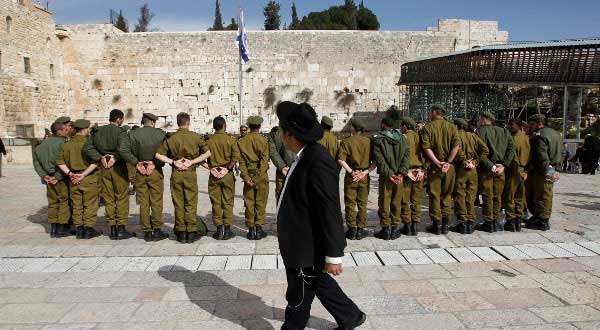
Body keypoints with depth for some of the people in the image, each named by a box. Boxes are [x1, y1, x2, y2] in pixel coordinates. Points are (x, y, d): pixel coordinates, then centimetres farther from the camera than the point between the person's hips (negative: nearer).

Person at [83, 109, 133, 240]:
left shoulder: (97, 131, 7)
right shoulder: (121, 132, -9)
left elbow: (87, 148, 0)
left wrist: (100, 158, -2)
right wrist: (116, 159, -10)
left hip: (104, 169, 5)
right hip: (118, 167, -5)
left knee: (109, 199, 11)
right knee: (122, 198, 3)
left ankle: (112, 229, 14)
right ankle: (121, 229, 4)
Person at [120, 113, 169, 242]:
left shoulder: (132, 134, 1)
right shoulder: (161, 134, -4)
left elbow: (122, 149, -10)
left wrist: (136, 163, -6)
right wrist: (155, 163, -3)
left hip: (139, 172, 2)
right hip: (156, 172, -2)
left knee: (143, 203, 9)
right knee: (156, 202, 6)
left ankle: (147, 232, 14)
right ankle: (157, 231, 9)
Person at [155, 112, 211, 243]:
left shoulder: (171, 138, 0)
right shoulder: (195, 137, -3)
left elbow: (158, 154, -2)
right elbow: (207, 153, -2)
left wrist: (173, 162, -3)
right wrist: (192, 161, -4)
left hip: (176, 174, 2)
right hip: (191, 173, -1)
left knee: (178, 204, 9)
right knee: (191, 203, 6)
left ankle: (181, 233, 13)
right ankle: (191, 232, 7)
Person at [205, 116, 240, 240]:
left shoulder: (209, 141, -1)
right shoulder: (231, 140, -5)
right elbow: (236, 156, -16)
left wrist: (211, 169, -2)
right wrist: (227, 169, -9)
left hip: (213, 176, 1)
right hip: (227, 175, -1)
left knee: (216, 203, 8)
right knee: (228, 202, 7)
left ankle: (219, 230, 10)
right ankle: (227, 230, 9)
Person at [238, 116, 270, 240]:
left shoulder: (242, 141, 3)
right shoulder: (263, 140, -5)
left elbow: (241, 160, -2)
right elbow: (264, 160, -11)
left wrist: (246, 177, -5)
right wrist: (259, 177, -10)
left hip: (248, 175, 3)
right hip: (261, 175, -2)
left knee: (249, 202, 8)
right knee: (260, 203, 5)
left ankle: (251, 230, 11)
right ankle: (259, 230, 8)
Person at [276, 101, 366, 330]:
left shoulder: (318, 161, -27)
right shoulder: (306, 155, 3)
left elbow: (330, 211, -26)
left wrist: (333, 255, -21)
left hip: (306, 249, -9)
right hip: (300, 243, 9)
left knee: (298, 297, 12)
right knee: (319, 283, 25)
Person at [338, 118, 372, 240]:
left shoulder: (346, 142, -4)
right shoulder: (369, 142, 0)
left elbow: (341, 160, -14)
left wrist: (351, 172, -12)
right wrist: (365, 172, -8)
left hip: (351, 176, -2)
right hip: (365, 177, 2)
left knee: (350, 204, 8)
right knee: (362, 204, 10)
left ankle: (352, 230, 10)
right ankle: (360, 230, 13)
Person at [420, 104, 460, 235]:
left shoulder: (427, 128, -3)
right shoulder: (452, 127, 4)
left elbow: (426, 147, -14)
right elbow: (456, 145, -7)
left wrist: (437, 162, -14)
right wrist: (448, 162, -8)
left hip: (434, 166, -3)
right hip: (449, 166, 3)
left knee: (434, 195, 5)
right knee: (447, 195, 12)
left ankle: (436, 224, 8)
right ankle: (445, 224, 17)